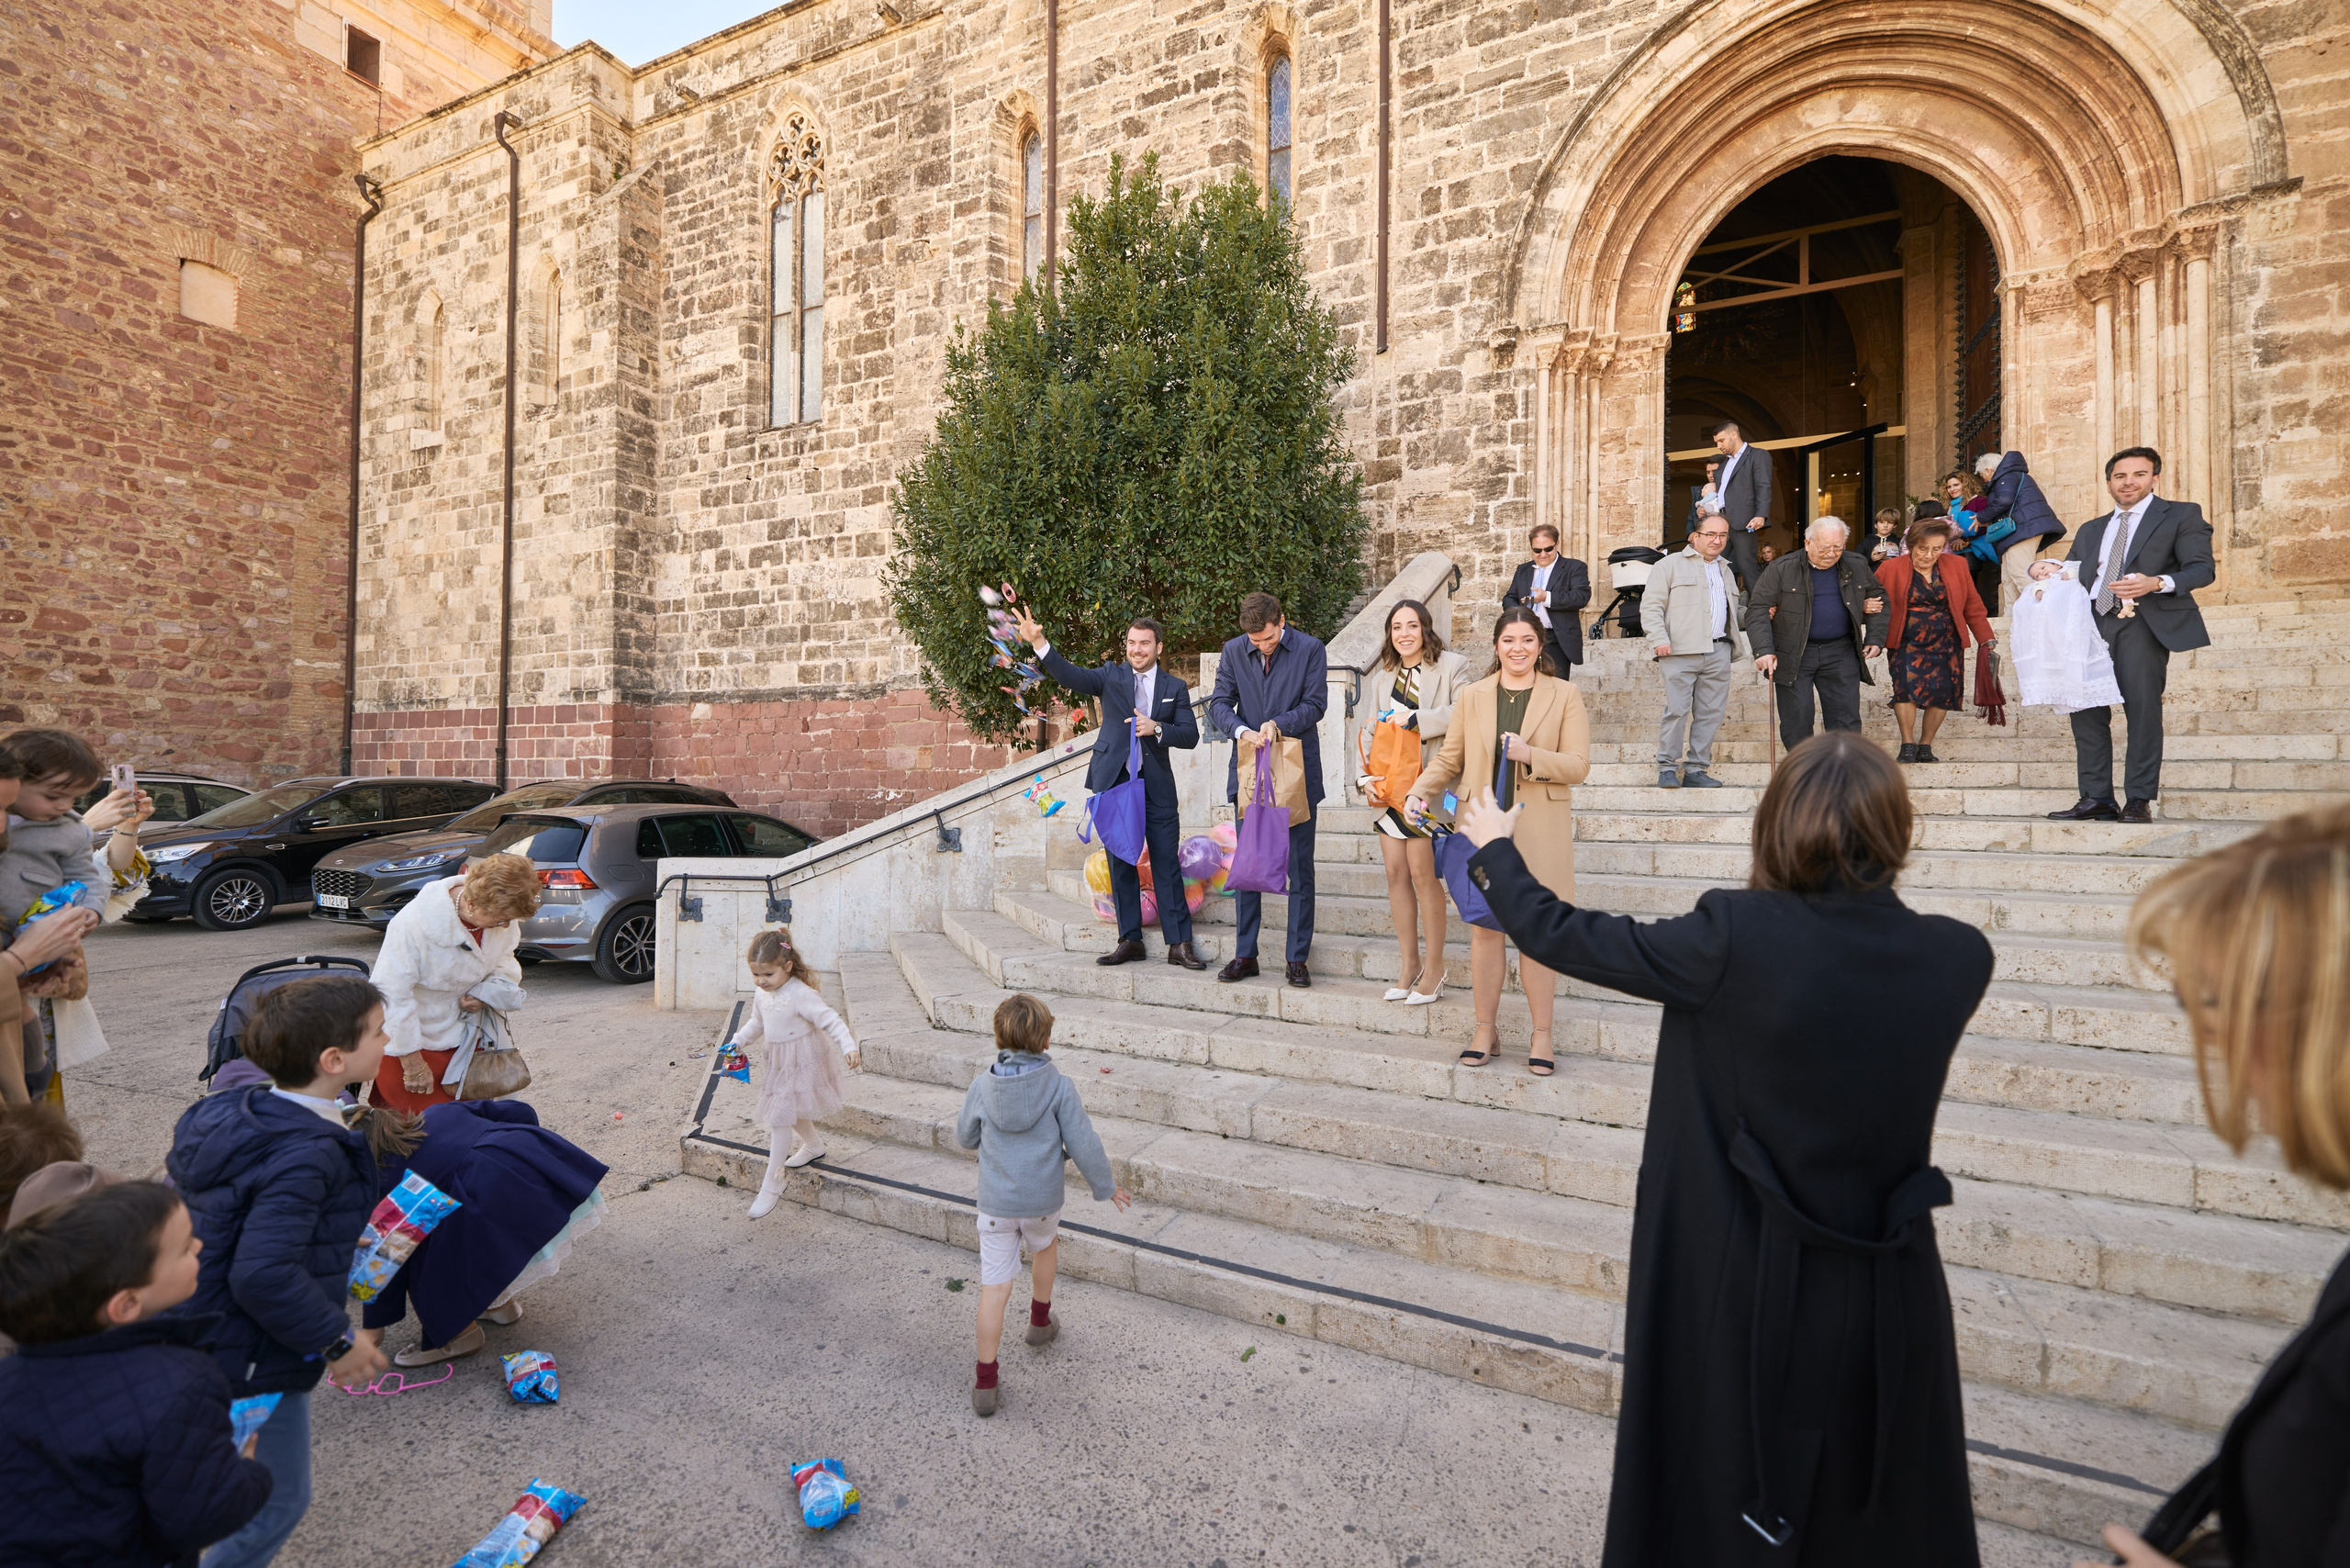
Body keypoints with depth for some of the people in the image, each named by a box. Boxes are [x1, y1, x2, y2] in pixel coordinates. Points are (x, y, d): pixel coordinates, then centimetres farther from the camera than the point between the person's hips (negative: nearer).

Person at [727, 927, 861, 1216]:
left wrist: (848, 1047, -35)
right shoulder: (761, 994, 0)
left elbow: (830, 1021, -25)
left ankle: (771, 1182, 1)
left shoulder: (801, 994, -25)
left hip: (800, 1064, -8)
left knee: (780, 1119, -9)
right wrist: (738, 1042, 8)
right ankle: (814, 1145, 50)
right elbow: (756, 1023, 19)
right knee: (793, 1112, 23)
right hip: (778, 1063, 8)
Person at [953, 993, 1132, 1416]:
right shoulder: (1059, 1086, -15)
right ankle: (1040, 1322, 48)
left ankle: (985, 1383, 10)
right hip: (1043, 1198, 0)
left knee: (994, 1286, 7)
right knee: (1045, 1248, 30)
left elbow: (964, 1137, 5)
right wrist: (1105, 1186, 4)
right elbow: (1082, 1144, -11)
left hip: (995, 1202, 0)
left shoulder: (982, 1086, -9)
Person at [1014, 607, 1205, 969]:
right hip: (1114, 782, 1)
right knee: (1120, 864, 7)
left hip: (1157, 787, 0)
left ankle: (1179, 944, 6)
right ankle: (1129, 940, 18)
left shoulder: (1175, 688, 9)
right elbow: (1072, 676, -10)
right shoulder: (1111, 675, 6)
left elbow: (1190, 735, 4)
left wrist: (1156, 728, -14)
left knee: (1167, 864, -1)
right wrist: (1039, 642, -25)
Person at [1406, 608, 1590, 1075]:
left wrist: (1529, 754, -20)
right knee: (1484, 929, 6)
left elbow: (1579, 765, -3)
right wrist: (1420, 791, -6)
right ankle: (1486, 1031, 20)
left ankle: (1542, 1036, 18)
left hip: (1538, 833, -2)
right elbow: (1448, 757, 11)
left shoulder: (1565, 696, 3)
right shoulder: (1472, 696, 9)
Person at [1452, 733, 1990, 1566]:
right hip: (1889, 1297, 3)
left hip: (1747, 1286, -3)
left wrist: (1495, 850, 4)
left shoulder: (1735, 938, -23)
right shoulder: (1958, 958, -13)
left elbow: (1561, 936, -13)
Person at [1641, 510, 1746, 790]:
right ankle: (1667, 769, -1)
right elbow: (1651, 604, -2)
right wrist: (1659, 639, -14)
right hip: (1681, 651, -6)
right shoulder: (1671, 565, 7)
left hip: (1718, 652, 6)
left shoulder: (1725, 571, 26)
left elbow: (1736, 613, 36)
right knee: (1677, 710, -9)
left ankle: (1695, 770, 9)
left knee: (1711, 713, 2)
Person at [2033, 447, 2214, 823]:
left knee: (2143, 709, -8)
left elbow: (2202, 569, 0)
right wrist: (2047, 569, 1)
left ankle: (2139, 801, -4)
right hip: (2094, 622, 4)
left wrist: (2158, 582, -19)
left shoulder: (2181, 515, 10)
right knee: (2087, 710, -3)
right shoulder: (2090, 530, 25)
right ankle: (2096, 798, 0)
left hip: (2142, 623, -4)